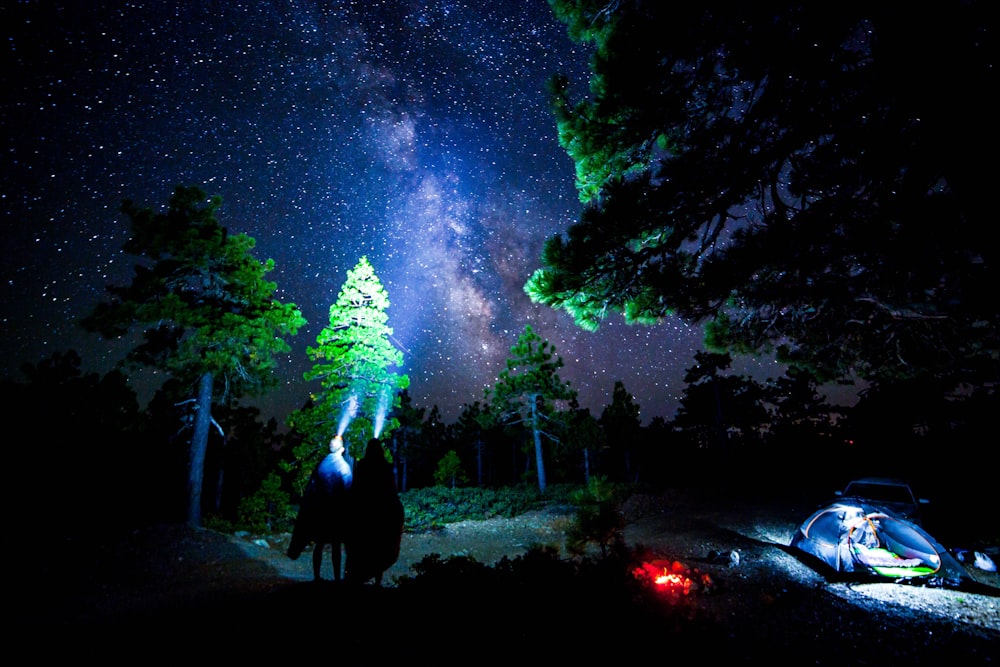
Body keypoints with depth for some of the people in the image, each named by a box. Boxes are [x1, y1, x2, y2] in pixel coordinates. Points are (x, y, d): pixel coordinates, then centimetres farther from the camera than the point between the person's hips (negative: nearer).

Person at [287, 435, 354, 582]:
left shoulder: (321, 464, 0)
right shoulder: (344, 466, -9)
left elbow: (311, 488, 3)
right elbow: (348, 491, -9)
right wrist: (348, 513, -1)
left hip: (319, 511, 3)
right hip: (337, 513, -3)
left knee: (319, 545, 13)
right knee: (336, 546, 4)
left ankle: (316, 576, 19)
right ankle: (336, 577, 8)